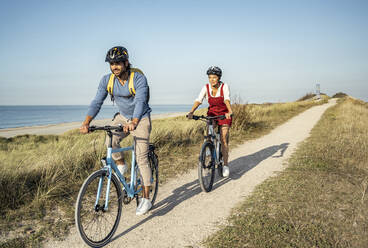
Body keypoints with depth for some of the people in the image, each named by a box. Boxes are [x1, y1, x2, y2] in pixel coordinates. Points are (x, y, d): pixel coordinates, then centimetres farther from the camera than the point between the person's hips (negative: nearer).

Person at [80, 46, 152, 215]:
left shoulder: (139, 78, -23)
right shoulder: (107, 80, -9)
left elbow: (140, 102, -36)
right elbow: (97, 102, -15)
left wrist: (133, 123, -54)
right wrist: (86, 122, -31)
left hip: (140, 119, -4)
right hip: (122, 117, 4)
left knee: (141, 158, -8)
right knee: (110, 141, -27)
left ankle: (146, 199, 2)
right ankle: (121, 166, 4)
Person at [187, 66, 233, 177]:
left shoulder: (224, 86, -16)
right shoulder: (206, 87, -11)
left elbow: (227, 99, -32)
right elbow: (198, 100, -23)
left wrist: (229, 111, -51)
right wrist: (191, 112, -39)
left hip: (224, 114, -2)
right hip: (212, 113, 3)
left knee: (223, 139, -11)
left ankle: (225, 165, -3)